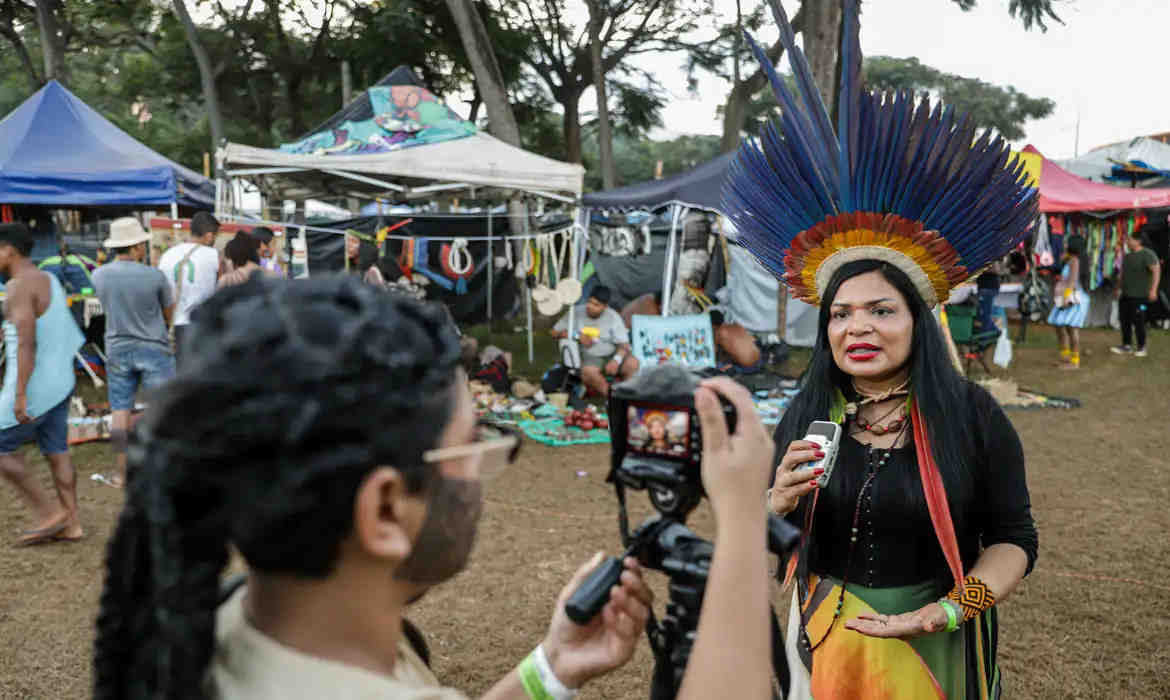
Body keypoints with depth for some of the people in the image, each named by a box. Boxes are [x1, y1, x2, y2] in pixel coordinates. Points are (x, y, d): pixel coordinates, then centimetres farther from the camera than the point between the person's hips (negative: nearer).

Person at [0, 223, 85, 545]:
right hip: (60, 382, 9)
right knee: (57, 453, 11)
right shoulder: (49, 280, 12)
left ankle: (49, 513, 4)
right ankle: (71, 524, 14)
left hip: (35, 386, -9)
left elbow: (26, 343, -24)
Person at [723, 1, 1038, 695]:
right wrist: (780, 504, -19)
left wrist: (947, 611, -21)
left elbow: (1013, 540, -8)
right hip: (826, 638, 2)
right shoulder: (806, 417, -5)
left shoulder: (973, 415, -12)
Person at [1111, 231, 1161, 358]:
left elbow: (1156, 270, -20)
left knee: (1138, 322, -4)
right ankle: (1126, 346, 15)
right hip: (1125, 295, 8)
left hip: (1139, 296, -8)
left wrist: (1153, 289, -27)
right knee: (1124, 320, 7)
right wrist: (1118, 288, 28)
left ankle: (1142, 348, 7)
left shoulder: (1147, 254, -12)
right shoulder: (1128, 256, 14)